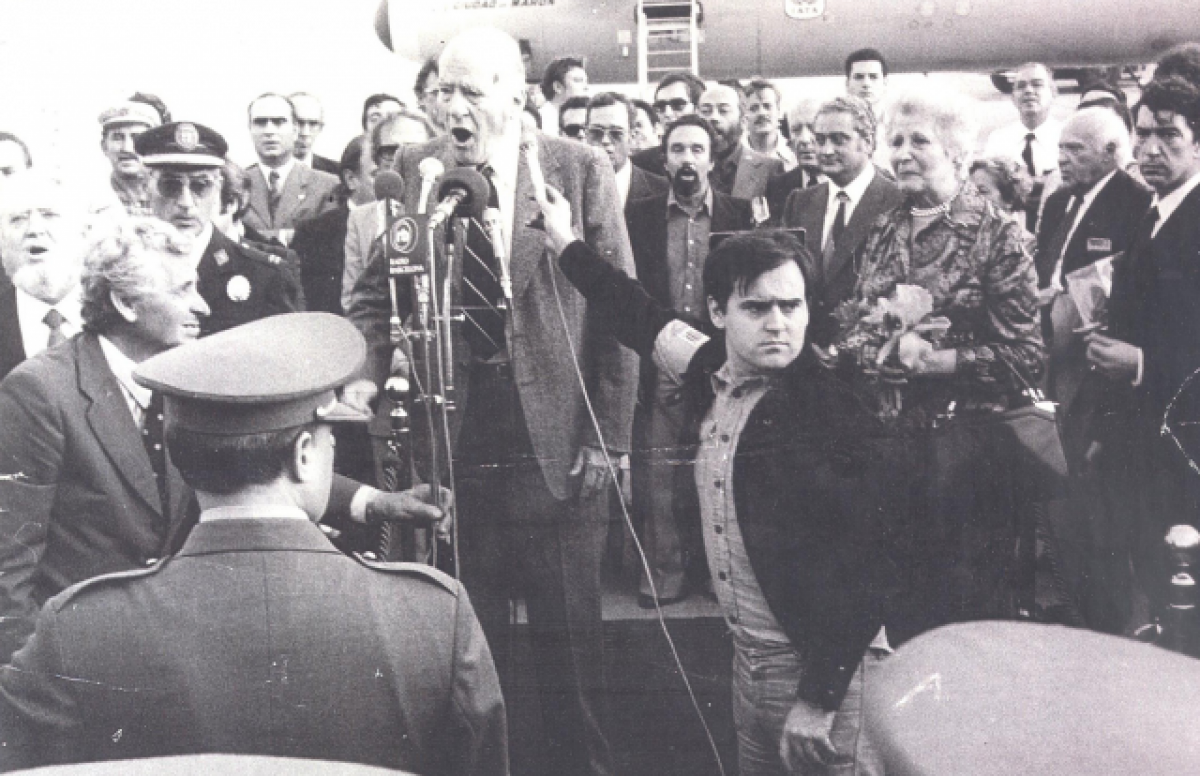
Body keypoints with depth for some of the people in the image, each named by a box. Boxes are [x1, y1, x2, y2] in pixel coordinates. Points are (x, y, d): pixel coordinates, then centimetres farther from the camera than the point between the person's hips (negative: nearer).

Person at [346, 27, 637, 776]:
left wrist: (608, 436, -5)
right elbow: (376, 294, 5)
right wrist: (364, 371, -15)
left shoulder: (581, 168, -3)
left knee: (571, 642, 12)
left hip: (558, 448, -1)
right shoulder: (417, 170, 4)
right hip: (454, 446, 2)